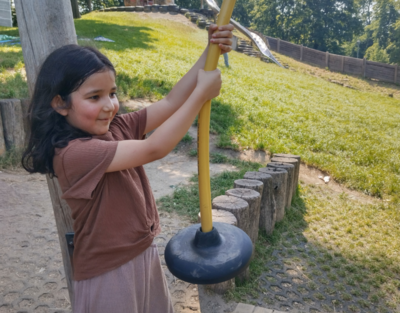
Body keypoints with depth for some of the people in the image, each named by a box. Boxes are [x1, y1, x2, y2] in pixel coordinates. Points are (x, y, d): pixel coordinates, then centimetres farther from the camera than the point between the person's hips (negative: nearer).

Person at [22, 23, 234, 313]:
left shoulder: (117, 128, -6)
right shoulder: (72, 153, -27)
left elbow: (170, 103, -9)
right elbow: (153, 149, -32)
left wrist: (210, 52, -16)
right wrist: (202, 92, -27)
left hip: (145, 254, 7)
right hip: (107, 274, -7)